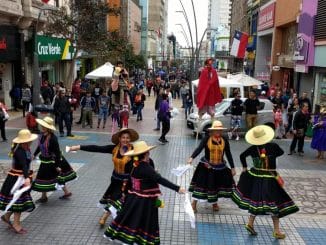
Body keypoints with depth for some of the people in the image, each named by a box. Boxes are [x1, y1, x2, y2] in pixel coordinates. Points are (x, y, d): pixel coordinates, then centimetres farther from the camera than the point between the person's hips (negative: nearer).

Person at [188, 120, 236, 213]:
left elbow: (228, 154, 3)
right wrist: (192, 158, -39)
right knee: (201, 183, -3)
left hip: (220, 167, 3)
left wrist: (232, 168, 4)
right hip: (206, 166, -3)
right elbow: (199, 148, -23)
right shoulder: (207, 138, -11)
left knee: (216, 184, 13)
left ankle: (214, 203, 39)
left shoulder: (224, 140, -3)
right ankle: (194, 203, 12)